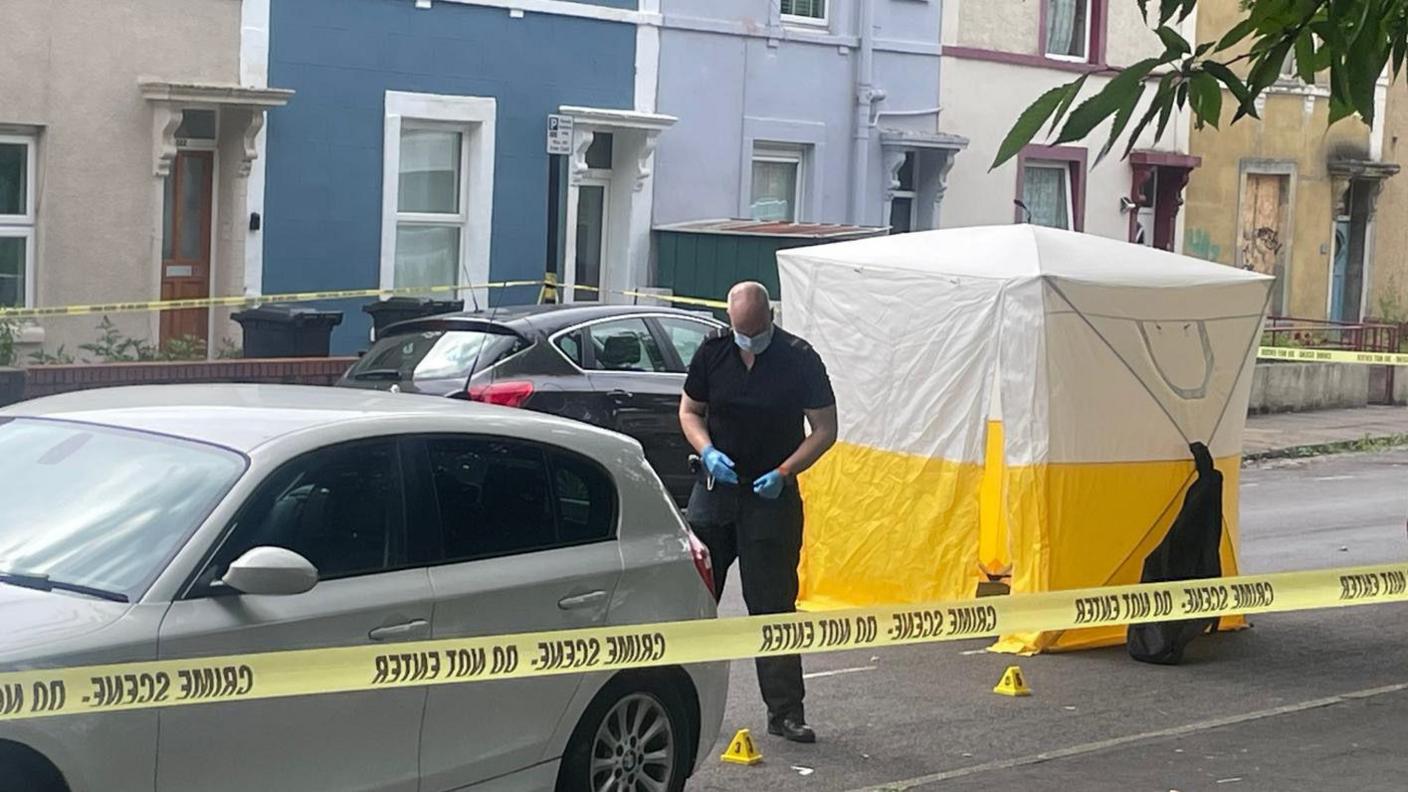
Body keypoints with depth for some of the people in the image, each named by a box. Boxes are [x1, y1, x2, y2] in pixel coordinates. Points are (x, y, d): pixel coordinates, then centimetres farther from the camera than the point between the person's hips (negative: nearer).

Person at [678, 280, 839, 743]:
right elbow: (689, 411, 10)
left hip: (772, 497, -3)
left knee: (773, 604, -3)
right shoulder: (713, 352, -1)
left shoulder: (799, 359, -9)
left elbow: (825, 430, -5)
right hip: (714, 489, 3)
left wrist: (784, 472, -17)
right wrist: (708, 452, -10)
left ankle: (785, 712, 2)